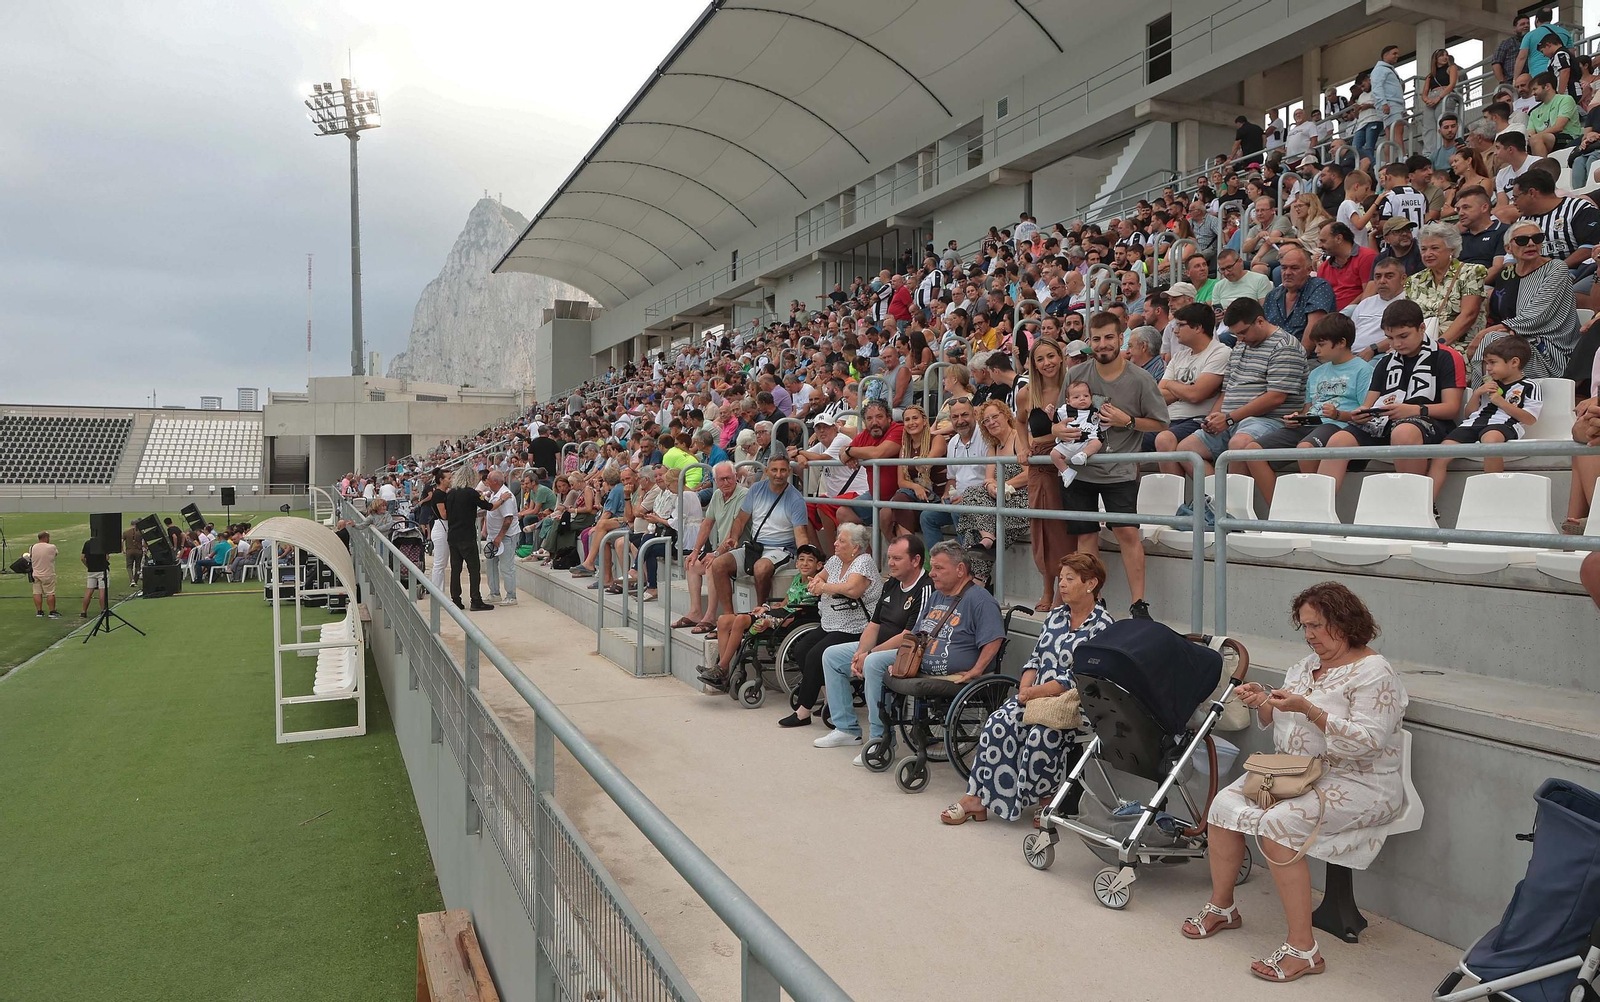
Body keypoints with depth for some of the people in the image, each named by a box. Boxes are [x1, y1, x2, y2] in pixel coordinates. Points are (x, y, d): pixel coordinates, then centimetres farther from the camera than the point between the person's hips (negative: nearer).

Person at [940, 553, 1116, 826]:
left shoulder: (1101, 626, -7)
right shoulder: (1056, 615, 16)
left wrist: (1037, 692, -17)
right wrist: (1025, 687, -3)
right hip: (1036, 694, 6)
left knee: (1042, 733, -33)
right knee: (999, 723, -19)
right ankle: (977, 797, -18)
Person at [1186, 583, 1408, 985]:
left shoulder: (1374, 673, -11)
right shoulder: (1307, 664, 13)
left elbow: (1367, 741, -23)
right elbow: (1277, 722, 16)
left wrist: (1308, 709, -29)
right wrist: (1262, 702, -5)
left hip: (1359, 783, -8)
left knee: (1278, 823, -31)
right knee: (1226, 804, -11)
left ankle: (1302, 948, -21)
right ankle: (1221, 907, 9)